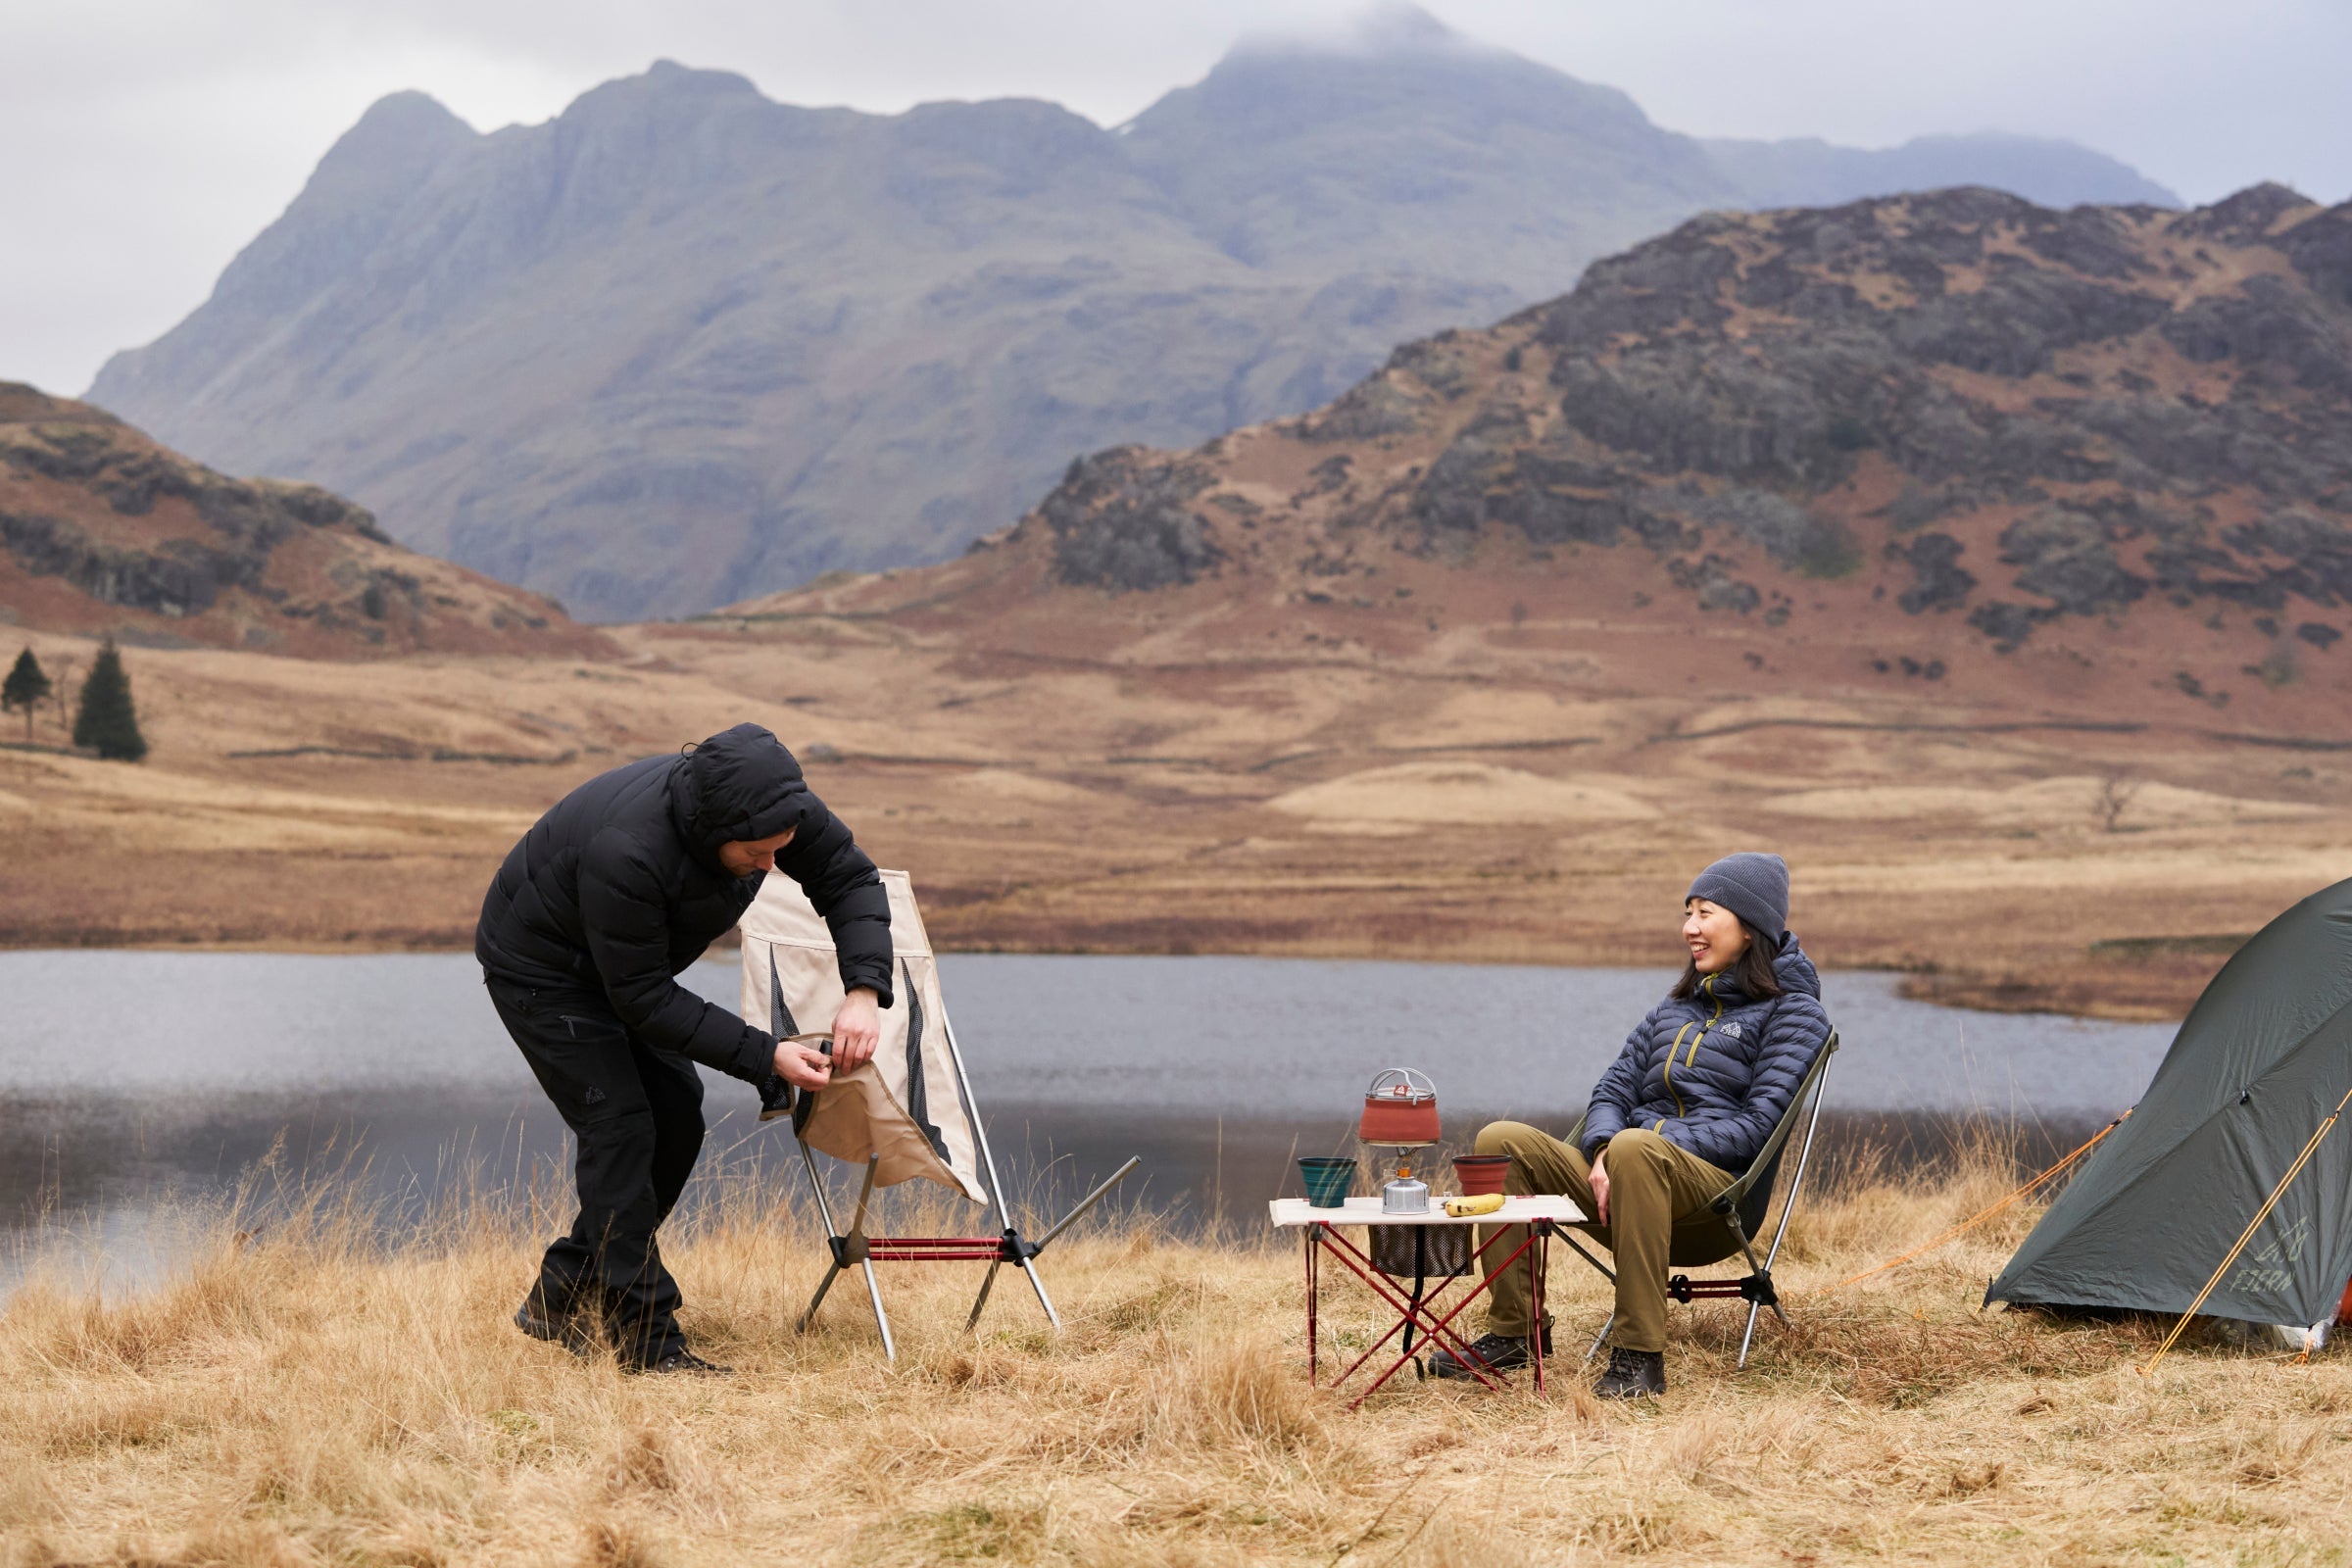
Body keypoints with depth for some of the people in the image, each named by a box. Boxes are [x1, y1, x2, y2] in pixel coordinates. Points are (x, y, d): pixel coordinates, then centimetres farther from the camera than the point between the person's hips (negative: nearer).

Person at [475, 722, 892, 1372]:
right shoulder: (626, 851, -43)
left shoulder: (773, 806, -23)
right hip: (538, 969, -8)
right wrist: (764, 1057, -34)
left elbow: (851, 878, -10)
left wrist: (864, 991, -26)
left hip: (623, 967, 8)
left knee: (677, 1117, 5)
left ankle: (559, 1302, 15)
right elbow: (643, 999, -33)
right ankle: (649, 1340, -13)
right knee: (620, 1128, -17)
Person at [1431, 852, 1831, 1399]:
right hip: (1630, 1173, 7)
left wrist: (1646, 1142, -17)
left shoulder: (1792, 1012, 5)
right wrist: (1602, 1150, -6)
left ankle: (1639, 1354, -38)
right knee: (1500, 1141, -15)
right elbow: (1613, 1089, 18)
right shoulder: (1678, 1005, 26)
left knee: (1635, 1149, -41)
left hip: (1717, 1183, -7)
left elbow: (1757, 1126, -7)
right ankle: (1513, 1329, -16)